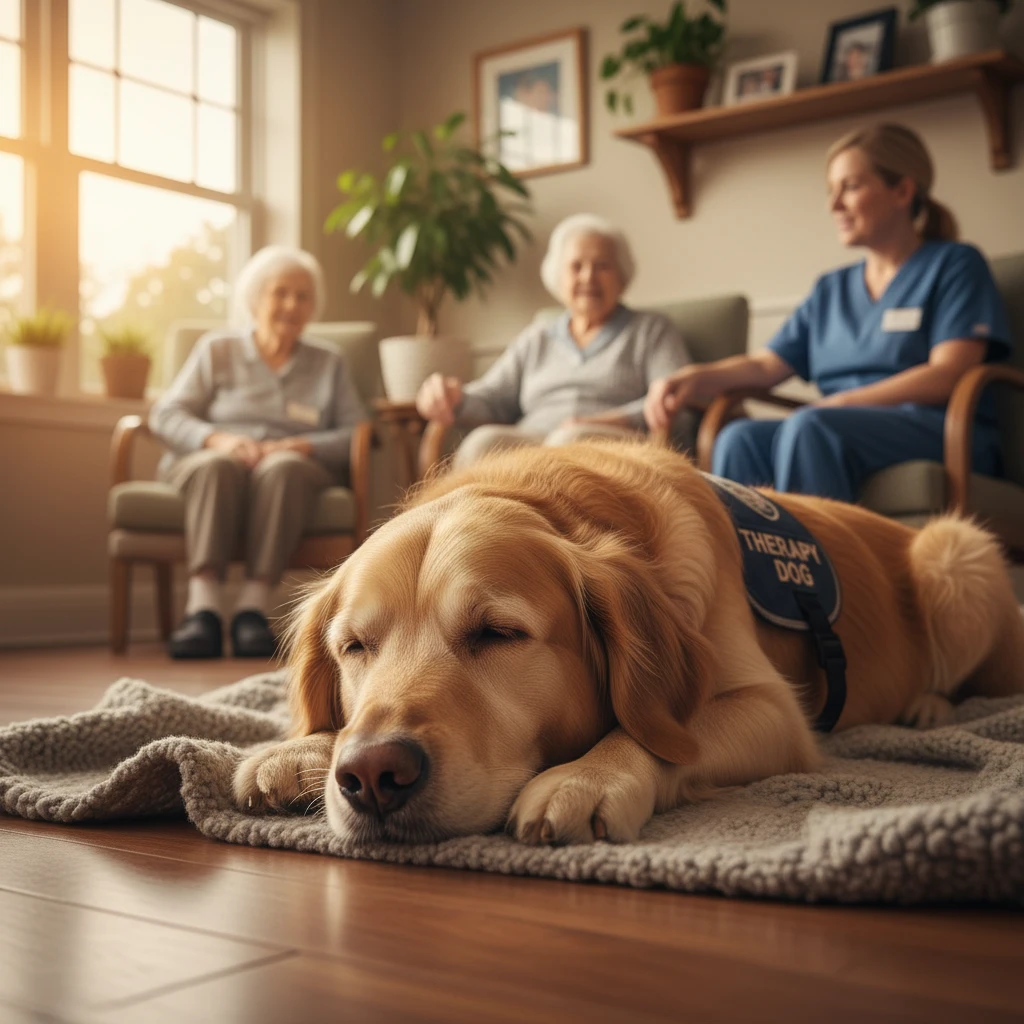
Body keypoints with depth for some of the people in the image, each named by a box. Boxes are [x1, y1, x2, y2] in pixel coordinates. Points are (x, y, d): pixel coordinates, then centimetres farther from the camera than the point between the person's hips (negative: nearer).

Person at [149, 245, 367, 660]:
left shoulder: (329, 365, 21)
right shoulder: (216, 350, 18)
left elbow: (356, 434, 7)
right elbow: (165, 415, 7)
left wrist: (299, 446, -13)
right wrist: (217, 439, -14)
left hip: (293, 466, 0)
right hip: (207, 460, 0)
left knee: (282, 467, -36)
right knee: (218, 465, -37)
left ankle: (254, 605, -44)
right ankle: (202, 605, -49)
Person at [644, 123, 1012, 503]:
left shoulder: (955, 265, 8)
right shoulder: (831, 290, 26)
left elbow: (948, 375, -6)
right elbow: (767, 365, 15)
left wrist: (842, 402, -15)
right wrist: (696, 378, -5)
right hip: (837, 431, 5)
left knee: (809, 427, -35)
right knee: (739, 439, -27)